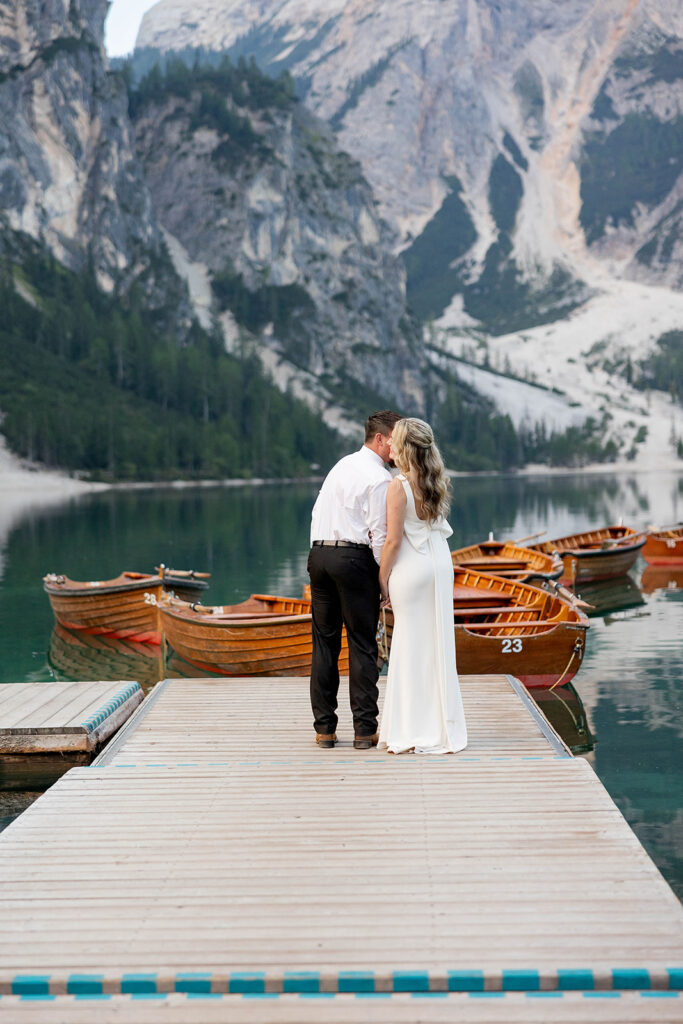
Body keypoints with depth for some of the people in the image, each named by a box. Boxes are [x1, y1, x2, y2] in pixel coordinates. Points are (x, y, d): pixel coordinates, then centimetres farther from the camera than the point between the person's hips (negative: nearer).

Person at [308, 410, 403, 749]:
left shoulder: (342, 465, 16)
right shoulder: (379, 479, -8)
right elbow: (379, 535, -12)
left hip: (318, 553, 7)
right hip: (354, 558, -7)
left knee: (325, 642, 9)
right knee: (362, 645, 0)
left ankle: (324, 728, 12)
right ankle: (364, 729, 1)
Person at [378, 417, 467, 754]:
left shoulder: (398, 486, -17)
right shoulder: (438, 482, 3)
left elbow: (393, 540, -15)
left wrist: (383, 578, -5)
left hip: (411, 567, -6)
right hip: (441, 562, 6)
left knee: (411, 644, 2)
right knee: (437, 642, 11)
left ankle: (412, 730, 8)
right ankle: (443, 726, 17)